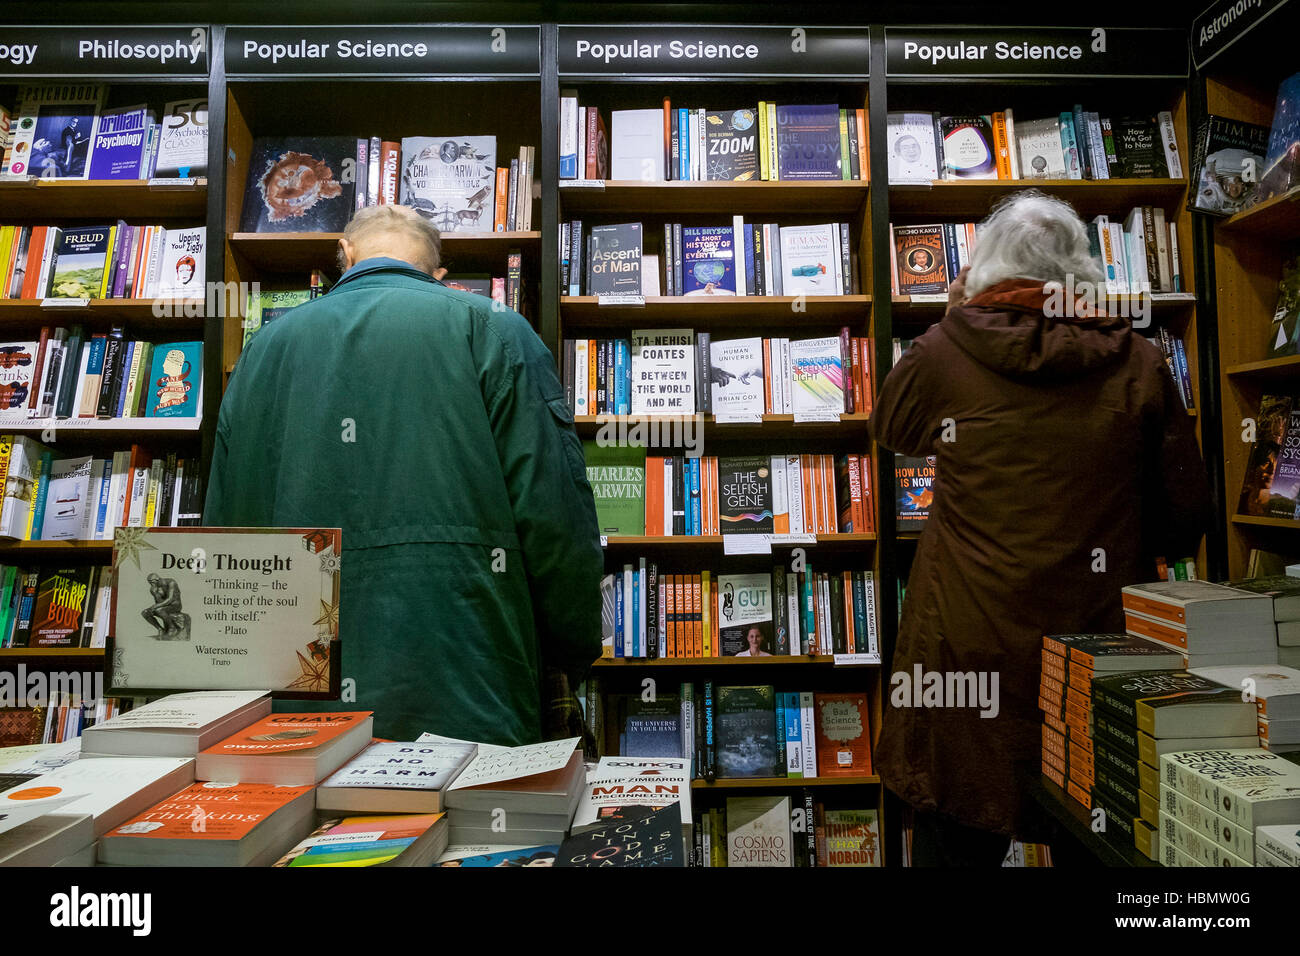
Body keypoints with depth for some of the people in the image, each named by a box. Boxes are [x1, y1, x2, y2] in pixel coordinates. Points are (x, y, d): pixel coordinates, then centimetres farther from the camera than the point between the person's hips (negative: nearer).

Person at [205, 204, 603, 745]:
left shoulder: (265, 348, 14)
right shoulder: (491, 329, 0)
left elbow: (225, 526, 17)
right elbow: (555, 515, -8)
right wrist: (574, 652, 5)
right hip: (466, 701, -4)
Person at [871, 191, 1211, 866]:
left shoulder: (945, 353, -6)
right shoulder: (1138, 363, -1)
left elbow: (889, 426, 15)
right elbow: (1184, 514, 5)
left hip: (972, 640, -2)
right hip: (1101, 635, 2)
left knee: (958, 841, 15)